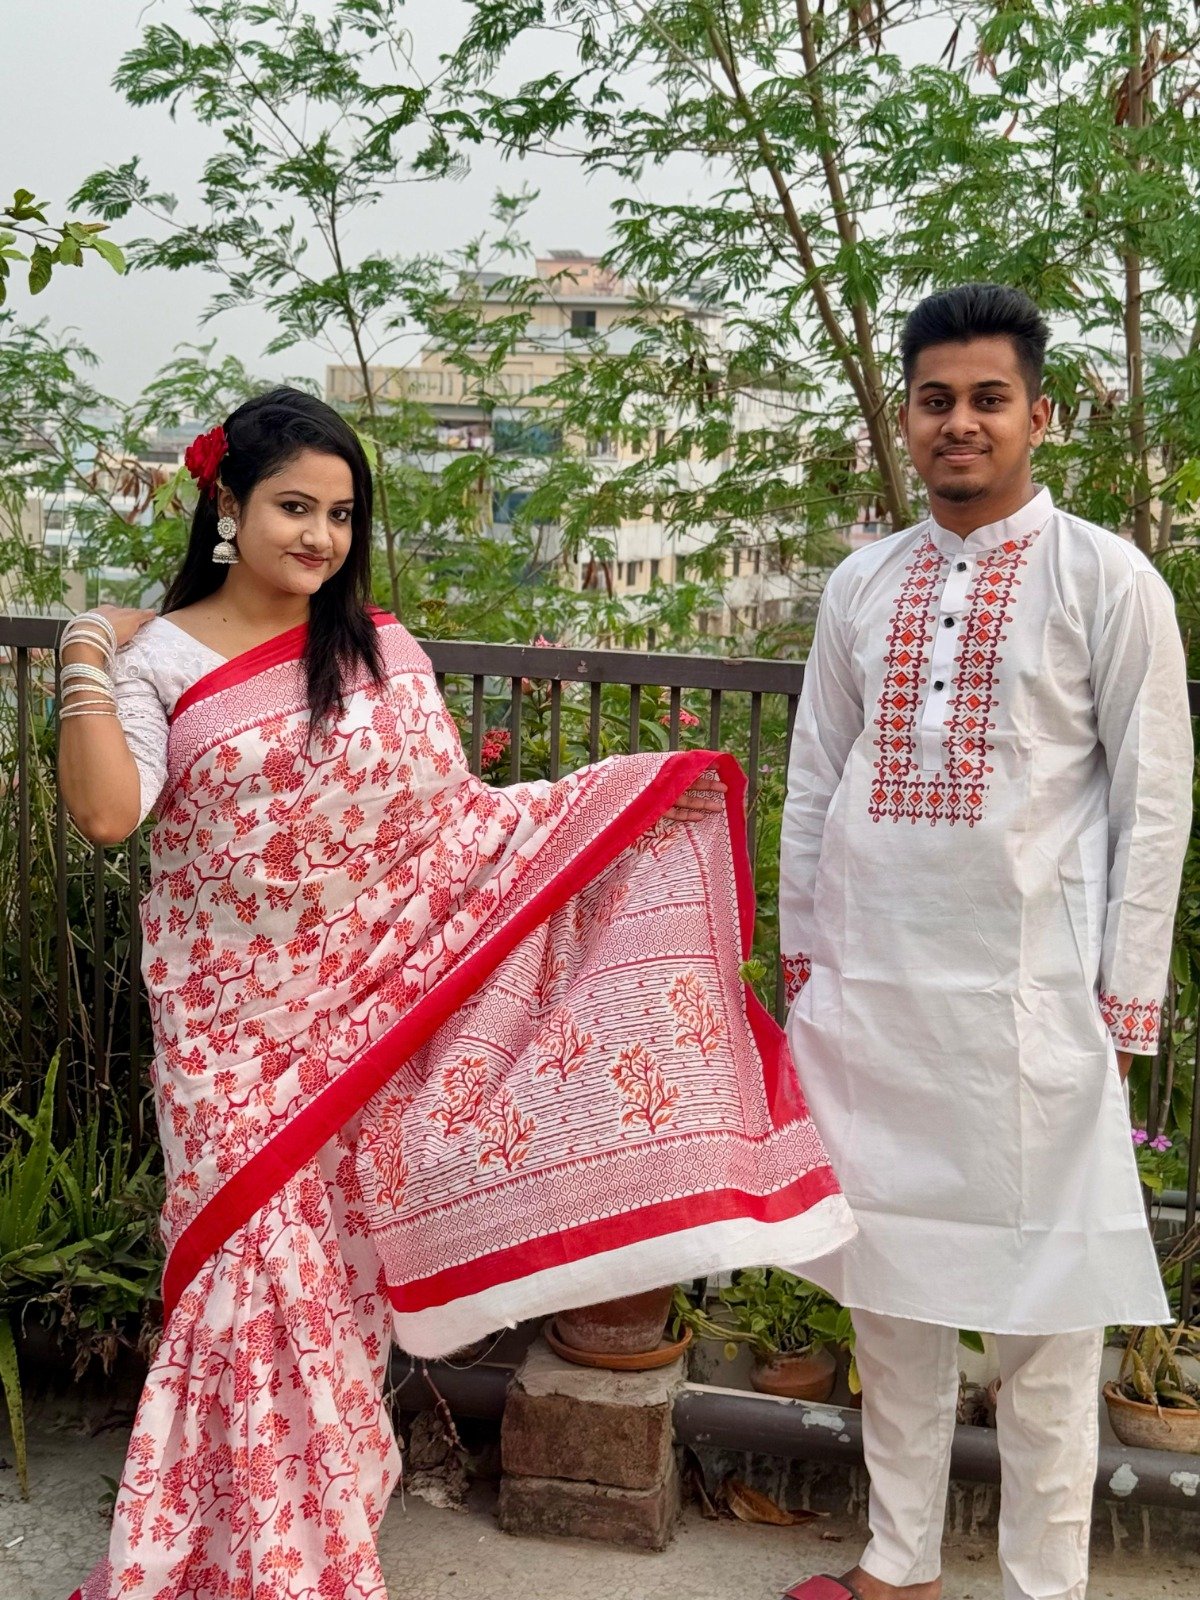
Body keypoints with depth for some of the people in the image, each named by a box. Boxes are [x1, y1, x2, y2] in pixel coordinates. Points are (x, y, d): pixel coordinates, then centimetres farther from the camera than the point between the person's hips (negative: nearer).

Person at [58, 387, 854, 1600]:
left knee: (333, 1265, 9)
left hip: (365, 1013, 2)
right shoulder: (160, 658, -3)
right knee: (258, 1260, 0)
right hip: (234, 1022, -2)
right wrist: (87, 665, -16)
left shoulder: (382, 652, 4)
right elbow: (106, 814, -16)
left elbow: (453, 820, 4)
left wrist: (630, 790, -2)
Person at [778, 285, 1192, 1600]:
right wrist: (801, 958, 10)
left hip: (1027, 994, -4)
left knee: (1041, 1298, 3)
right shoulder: (861, 586, 9)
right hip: (867, 987, 5)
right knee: (889, 1280, 13)